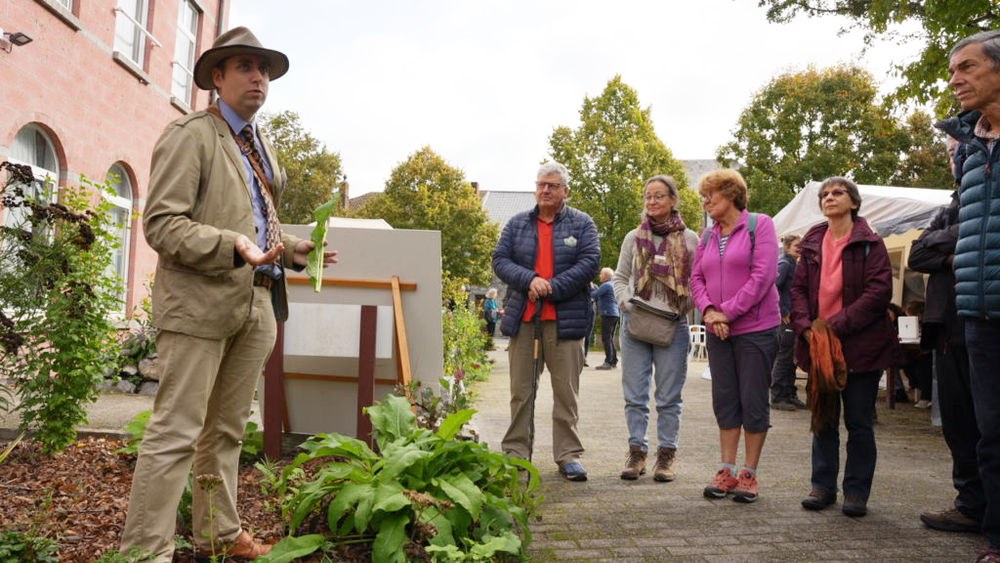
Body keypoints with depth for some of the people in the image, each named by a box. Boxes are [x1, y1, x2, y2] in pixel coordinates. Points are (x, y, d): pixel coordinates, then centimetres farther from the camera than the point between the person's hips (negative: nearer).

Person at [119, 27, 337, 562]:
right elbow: (161, 223, -12)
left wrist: (295, 249, 12)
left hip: (257, 305, 8)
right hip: (201, 301, -8)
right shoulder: (190, 134, -4)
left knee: (227, 429, 15)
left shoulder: (264, 147, 20)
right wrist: (233, 246, -25)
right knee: (176, 432, -5)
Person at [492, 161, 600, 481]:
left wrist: (552, 288, -13)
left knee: (566, 390, 1)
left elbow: (590, 262, -4)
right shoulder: (518, 224, 14)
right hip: (523, 318, 2)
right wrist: (530, 280, -13)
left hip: (565, 319, -2)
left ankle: (568, 455, 11)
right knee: (521, 389, 6)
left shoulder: (582, 224, 8)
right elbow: (500, 259, 6)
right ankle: (516, 452, 16)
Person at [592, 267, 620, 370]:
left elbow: (594, 295, -17)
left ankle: (608, 362, -12)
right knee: (610, 338, 14)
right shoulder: (613, 284, 18)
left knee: (606, 338, -9)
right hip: (615, 314, 10)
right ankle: (614, 361, 15)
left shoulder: (606, 285, -11)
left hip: (608, 314, -10)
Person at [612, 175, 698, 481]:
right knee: (634, 394, 5)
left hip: (673, 324, -1)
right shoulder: (633, 237, 9)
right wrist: (625, 301, -5)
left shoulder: (689, 239, 4)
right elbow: (620, 277, 13)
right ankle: (637, 450, 17)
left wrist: (683, 308, -9)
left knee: (669, 396, 6)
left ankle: (666, 453, 17)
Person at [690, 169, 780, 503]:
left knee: (753, 401, 1)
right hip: (718, 333, 6)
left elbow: (763, 275, -13)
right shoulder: (708, 236, 13)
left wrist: (728, 312, -15)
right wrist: (708, 310, -10)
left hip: (756, 329, -5)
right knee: (725, 401, 9)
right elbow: (697, 278, 10)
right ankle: (727, 471, 18)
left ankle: (749, 474, 12)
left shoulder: (759, 225, -4)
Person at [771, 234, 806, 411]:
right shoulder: (784, 264, -12)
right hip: (785, 319, -9)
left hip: (791, 318, 9)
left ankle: (790, 396, 21)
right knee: (784, 357, -4)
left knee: (790, 358, 13)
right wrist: (783, 312, -19)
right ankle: (777, 398, 3)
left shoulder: (792, 264, 17)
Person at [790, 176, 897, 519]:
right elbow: (798, 289, 6)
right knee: (823, 419, 11)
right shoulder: (812, 244, 10)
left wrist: (836, 325, -18)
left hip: (860, 345, -4)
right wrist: (807, 327, -10)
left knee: (859, 422, 4)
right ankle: (823, 486, 20)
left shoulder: (870, 243, -3)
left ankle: (856, 491, 15)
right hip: (818, 345, 4)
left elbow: (879, 291, -12)